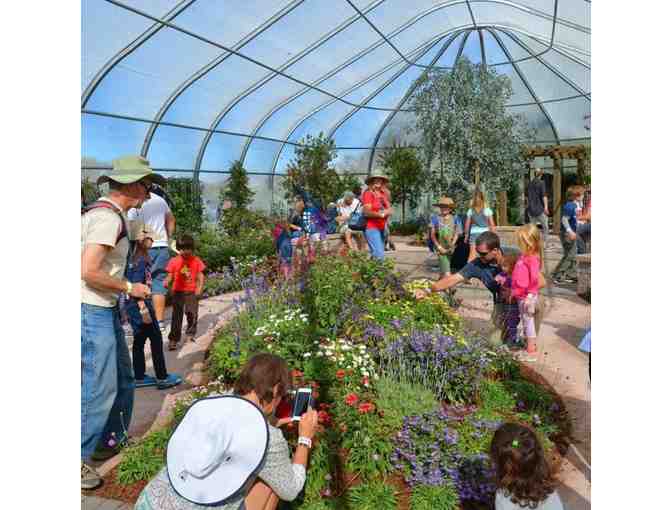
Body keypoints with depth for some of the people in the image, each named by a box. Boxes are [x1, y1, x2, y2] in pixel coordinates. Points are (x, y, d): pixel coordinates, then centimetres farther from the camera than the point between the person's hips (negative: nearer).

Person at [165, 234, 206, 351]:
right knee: (177, 315, 0)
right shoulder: (174, 261, 0)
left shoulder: (196, 260, 2)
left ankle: (190, 334, 26)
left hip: (192, 292, 1)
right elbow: (170, 276, 1)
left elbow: (200, 275, 3)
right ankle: (173, 339, 4)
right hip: (178, 292, -1)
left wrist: (200, 287, -10)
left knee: (192, 313, 3)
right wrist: (167, 282, -21)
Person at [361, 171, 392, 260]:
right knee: (379, 256, -14)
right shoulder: (368, 193, -7)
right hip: (372, 228, -7)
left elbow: (389, 209, 10)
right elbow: (367, 212, -16)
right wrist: (381, 214, -17)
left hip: (382, 228, 7)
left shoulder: (383, 194, 13)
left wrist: (387, 211, -11)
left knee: (376, 255, 10)